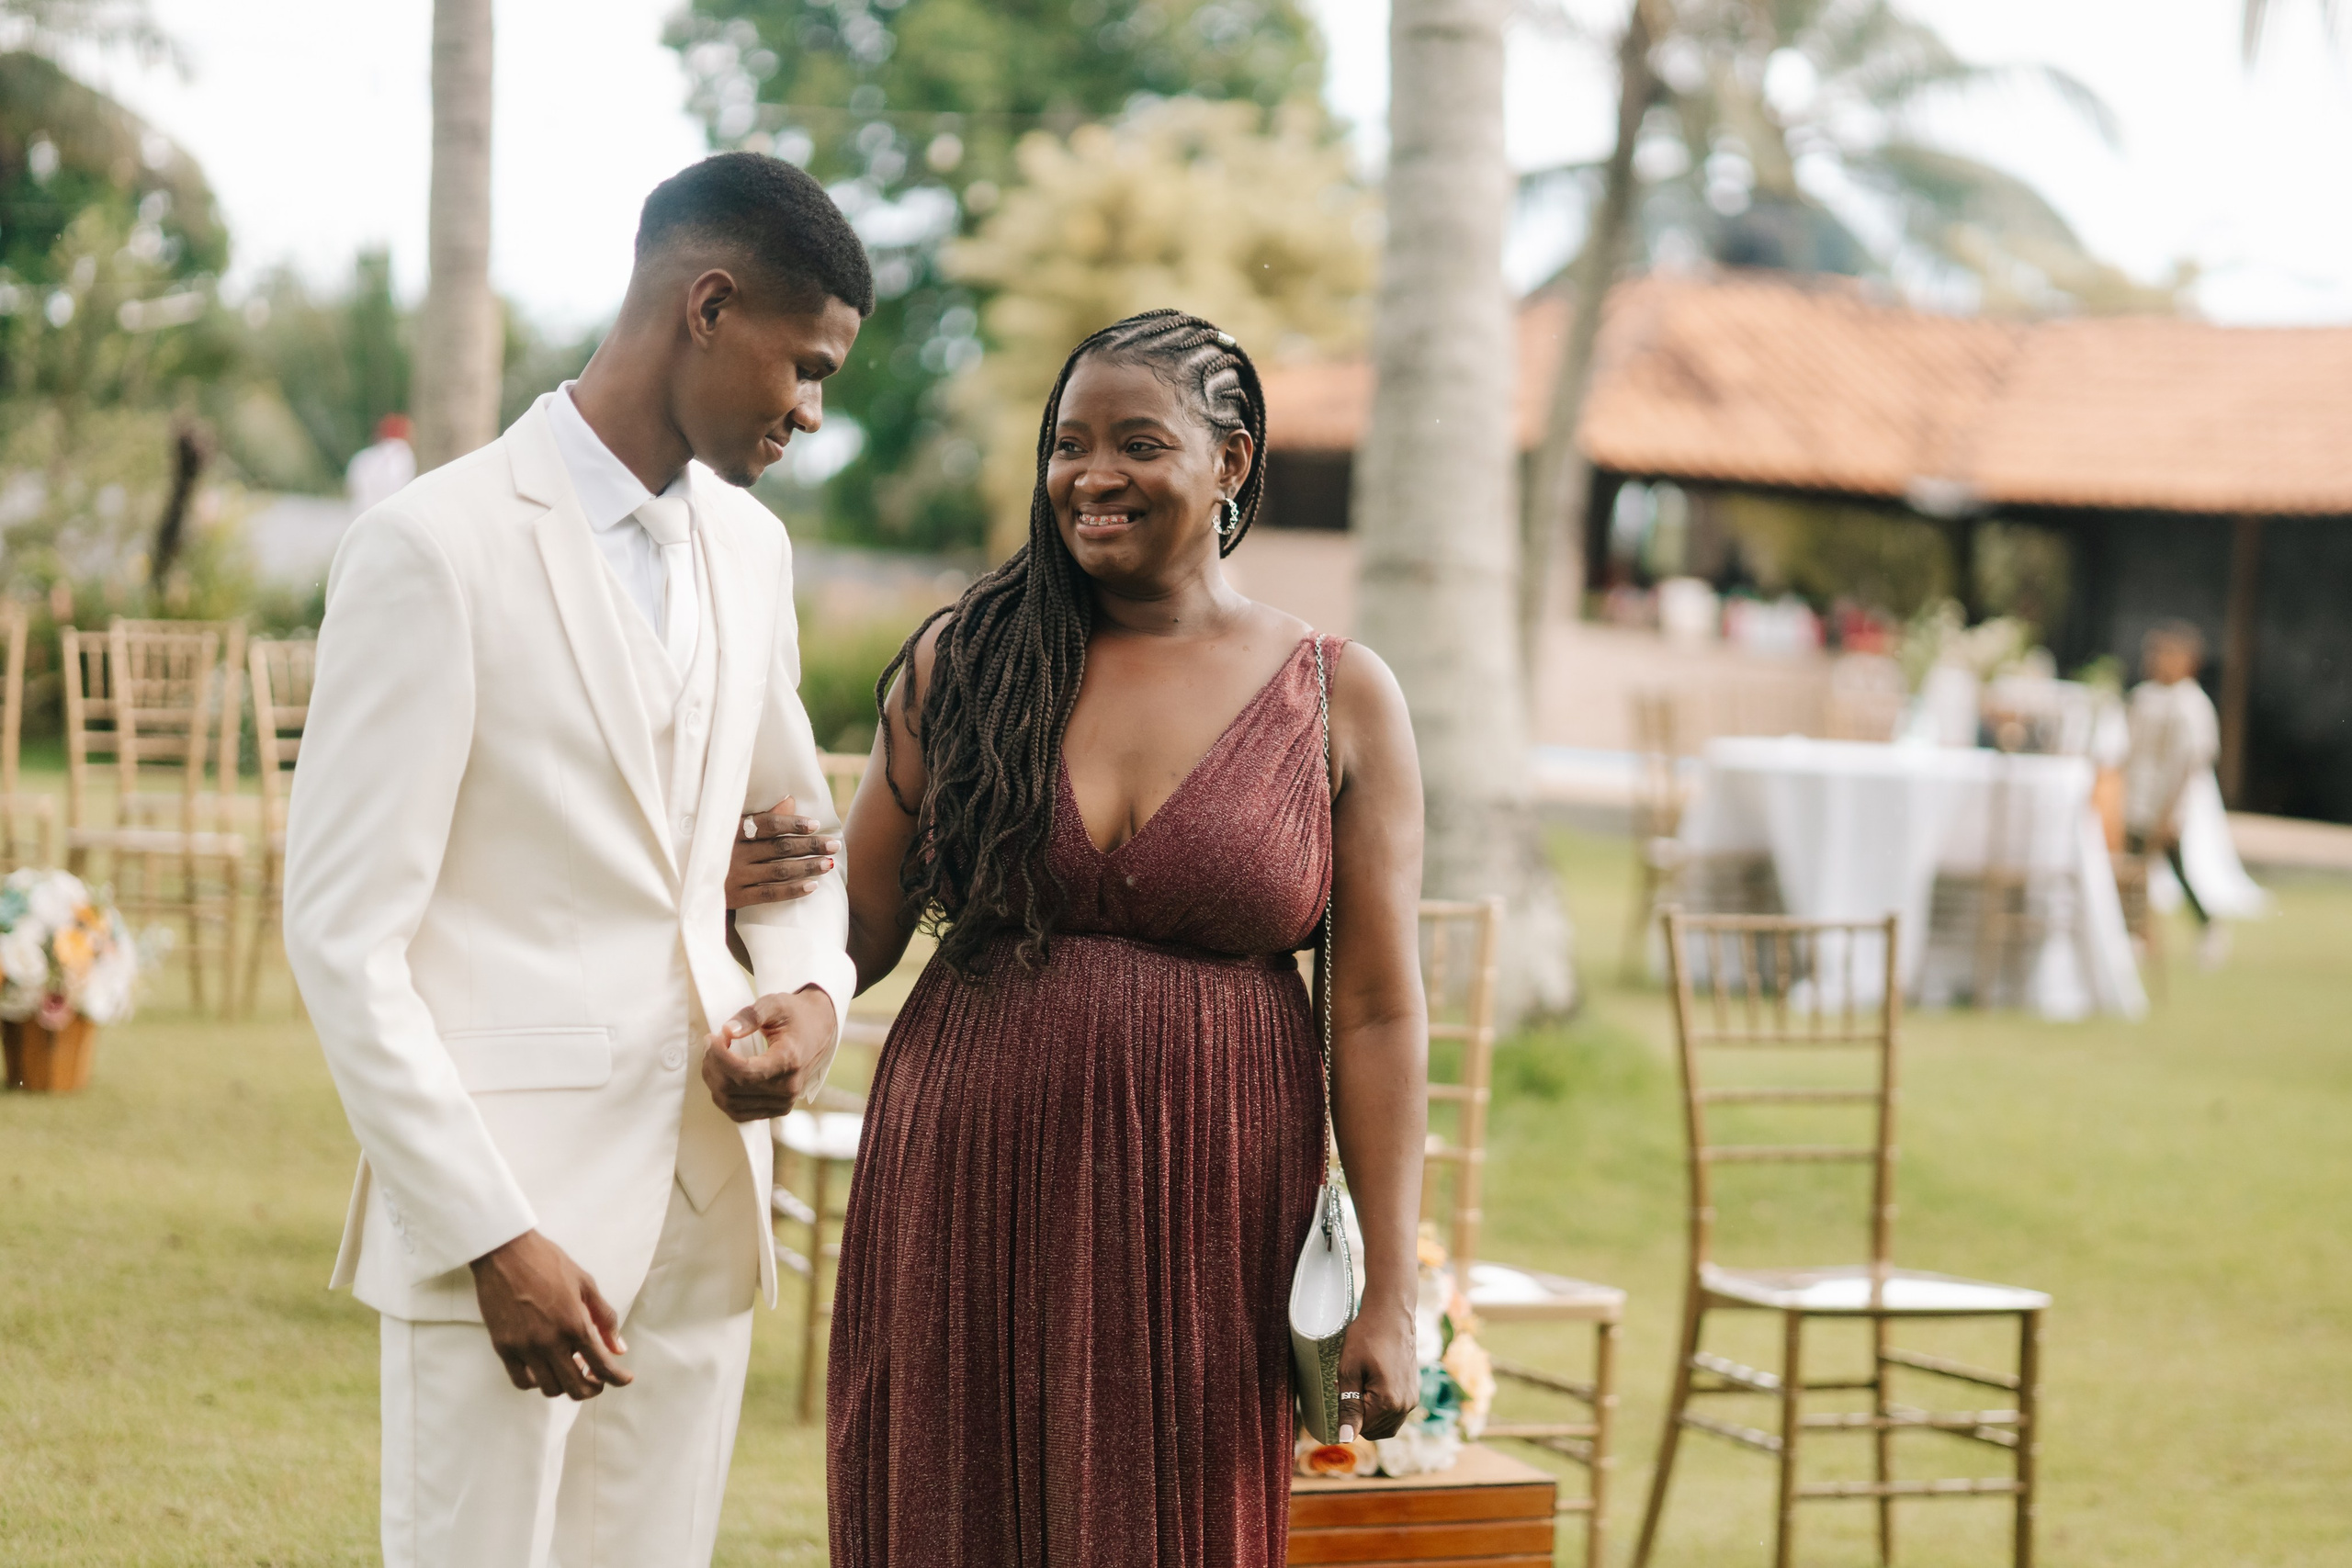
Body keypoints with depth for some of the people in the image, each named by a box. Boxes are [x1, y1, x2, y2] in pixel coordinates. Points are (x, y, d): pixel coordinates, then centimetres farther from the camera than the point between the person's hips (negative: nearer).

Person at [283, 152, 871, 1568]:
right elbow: (343, 932, -12)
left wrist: (814, 995, 4)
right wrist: (491, 1234, -16)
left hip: (703, 1196, 6)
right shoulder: (438, 550, -10)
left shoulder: (750, 548, 13)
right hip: (503, 1199, -6)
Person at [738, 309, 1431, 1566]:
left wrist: (1389, 1297, -3)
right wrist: (759, 884, -15)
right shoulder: (961, 662, 6)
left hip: (1203, 1225, -1)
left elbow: (1378, 1016, 0)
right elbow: (860, 931, 8)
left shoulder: (1338, 698, 2)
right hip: (968, 1205, 1)